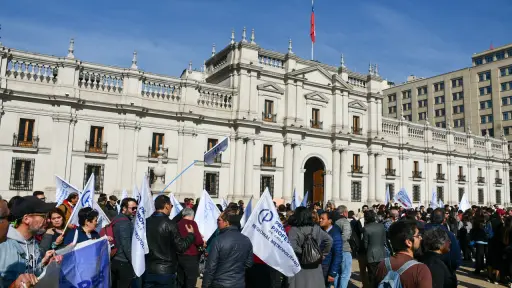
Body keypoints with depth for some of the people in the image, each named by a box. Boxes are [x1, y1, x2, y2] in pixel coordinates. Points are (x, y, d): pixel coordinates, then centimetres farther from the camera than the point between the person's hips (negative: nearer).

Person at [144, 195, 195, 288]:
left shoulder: (145, 222, 0)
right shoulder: (170, 224, -16)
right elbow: (181, 247, -13)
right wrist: (191, 234, 3)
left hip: (148, 270, 5)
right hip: (166, 271, -4)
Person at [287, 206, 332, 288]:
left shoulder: (294, 230, -11)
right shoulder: (316, 228, 2)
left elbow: (292, 247, -25)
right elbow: (329, 240, -2)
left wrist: (302, 252, -11)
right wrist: (323, 253, 6)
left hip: (299, 266, -4)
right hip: (314, 266, 4)